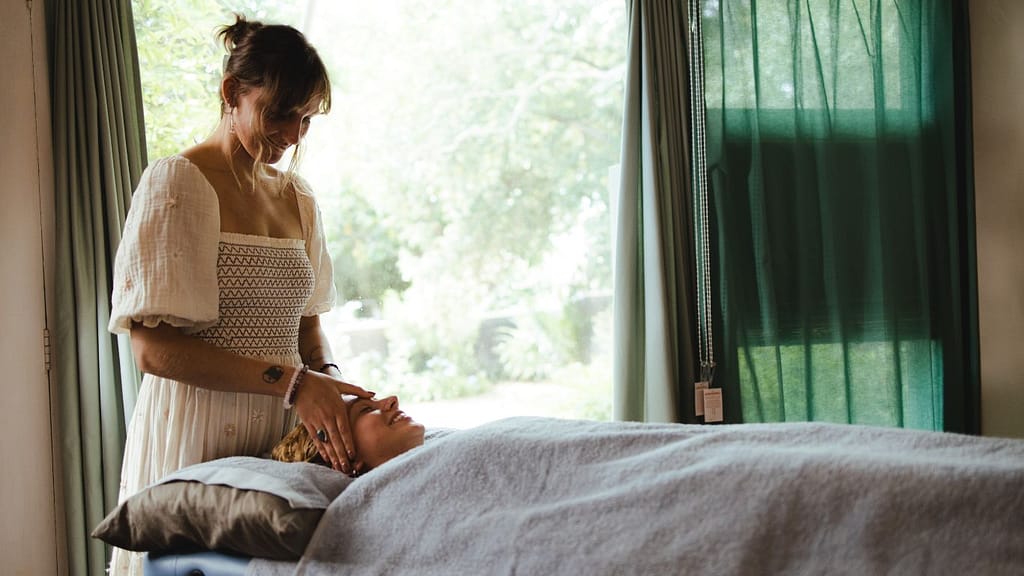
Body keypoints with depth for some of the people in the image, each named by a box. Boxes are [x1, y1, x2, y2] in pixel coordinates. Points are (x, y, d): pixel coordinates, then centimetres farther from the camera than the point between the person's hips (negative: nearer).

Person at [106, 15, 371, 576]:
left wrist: (327, 378, -7)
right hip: (196, 438, -6)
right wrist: (292, 381, -22)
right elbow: (152, 347, -16)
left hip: (282, 437, 6)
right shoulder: (177, 182, -8)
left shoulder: (297, 196, 12)